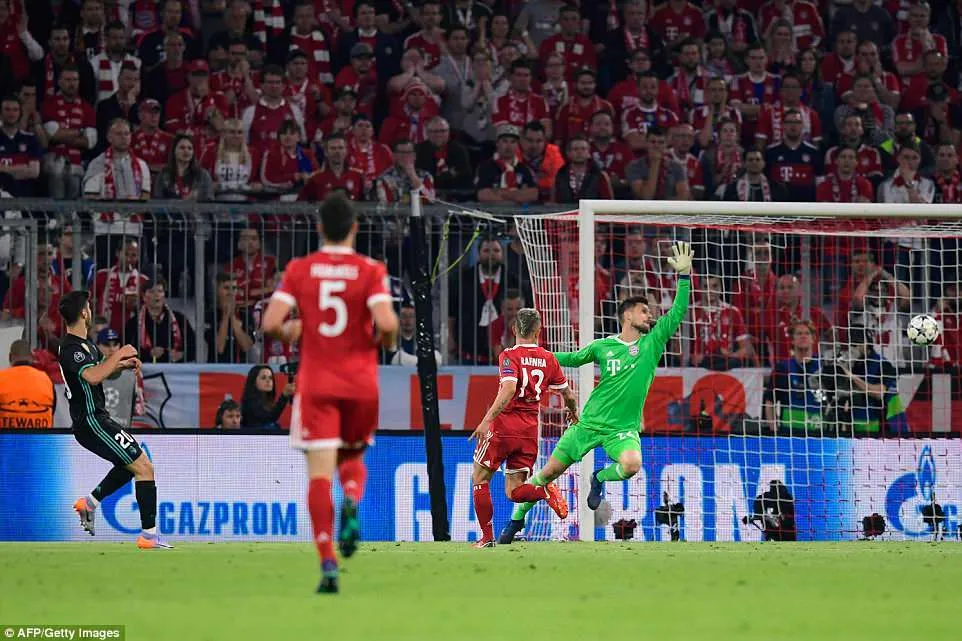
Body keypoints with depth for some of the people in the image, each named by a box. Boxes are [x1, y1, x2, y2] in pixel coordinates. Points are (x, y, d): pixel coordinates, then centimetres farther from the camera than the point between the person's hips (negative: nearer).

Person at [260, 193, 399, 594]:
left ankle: (328, 563, -18)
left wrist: (288, 334, 14)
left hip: (316, 384, -1)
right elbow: (387, 322, -18)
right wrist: (384, 340, 5)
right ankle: (352, 505, -11)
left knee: (320, 473, -4)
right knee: (352, 458, 23)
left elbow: (270, 323, -8)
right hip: (361, 383, 1)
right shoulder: (370, 271, -4)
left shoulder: (299, 270, 0)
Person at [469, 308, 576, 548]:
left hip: (504, 427, -5)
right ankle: (545, 490, -21)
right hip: (530, 432, 5)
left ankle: (487, 537, 8)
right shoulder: (549, 359, 7)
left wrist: (486, 420, -29)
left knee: (479, 479, 13)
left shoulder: (509, 356, -9)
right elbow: (569, 395, 15)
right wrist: (573, 413, 37)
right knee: (514, 491, 9)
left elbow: (508, 390, -25)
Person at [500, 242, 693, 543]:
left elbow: (677, 314, -4)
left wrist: (684, 276, -13)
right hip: (590, 423, 1)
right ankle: (517, 519, 18)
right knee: (550, 471, 0)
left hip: (624, 428, -1)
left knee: (631, 465, -32)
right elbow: (573, 358, 21)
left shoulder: (652, 343, 3)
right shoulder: (603, 346, 5)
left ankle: (600, 479, 1)